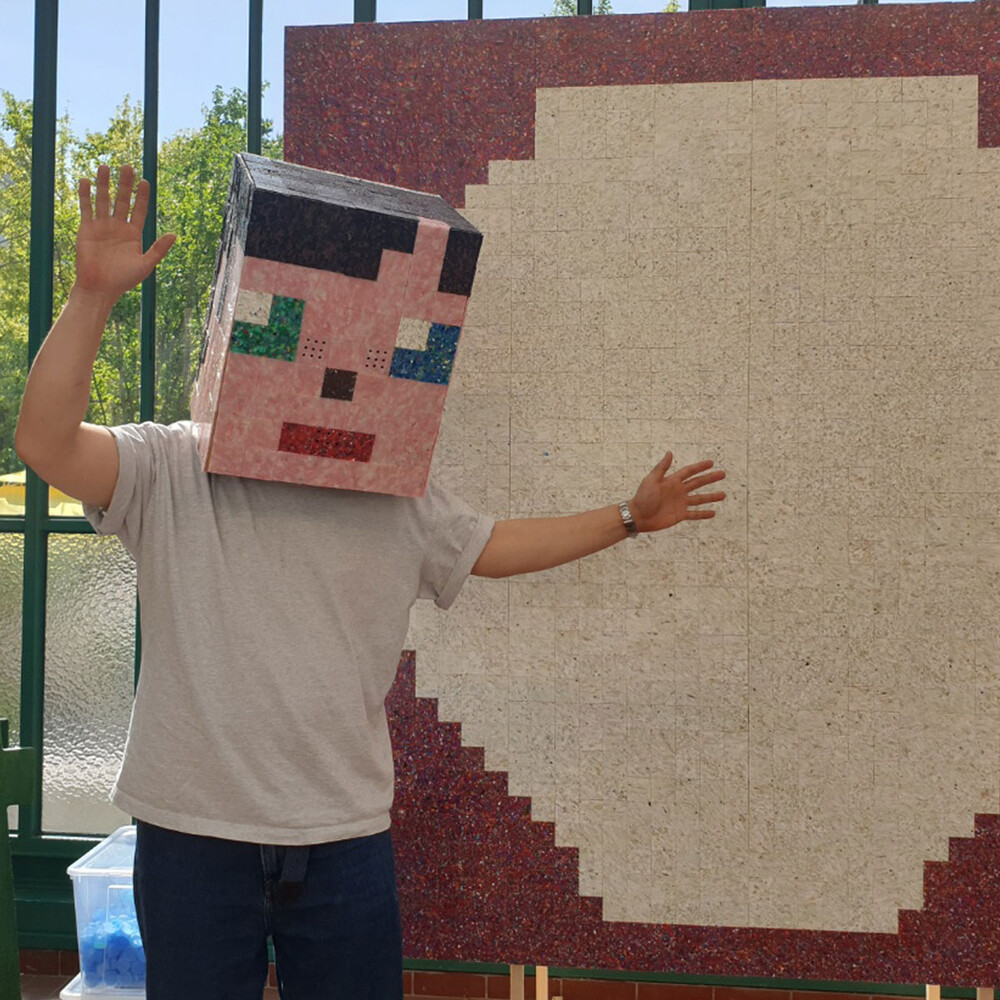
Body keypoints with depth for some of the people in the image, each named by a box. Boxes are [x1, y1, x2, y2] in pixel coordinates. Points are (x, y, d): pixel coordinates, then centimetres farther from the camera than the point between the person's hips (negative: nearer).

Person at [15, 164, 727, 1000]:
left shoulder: (395, 495, 7)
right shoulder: (168, 469, -5)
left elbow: (494, 547, 17)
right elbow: (46, 442, -19)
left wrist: (631, 516, 19)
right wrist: (95, 296, -27)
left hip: (346, 835, 3)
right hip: (194, 832, -2)